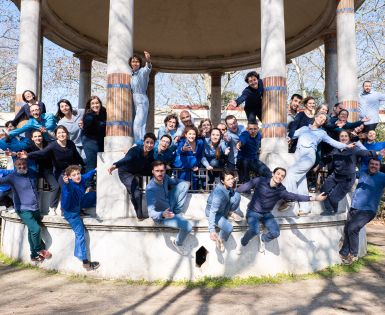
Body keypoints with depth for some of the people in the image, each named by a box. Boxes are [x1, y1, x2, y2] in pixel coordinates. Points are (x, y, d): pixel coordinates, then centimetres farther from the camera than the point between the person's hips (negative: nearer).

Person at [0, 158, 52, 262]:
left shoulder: (32, 173, 8)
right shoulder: (13, 176, -9)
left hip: (35, 208, 5)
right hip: (23, 209, -5)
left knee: (32, 231, 11)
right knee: (36, 229, -17)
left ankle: (34, 255, 23)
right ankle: (39, 249, 8)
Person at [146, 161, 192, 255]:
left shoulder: (164, 177, -14)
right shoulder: (151, 189, -36)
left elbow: (173, 181, 13)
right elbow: (151, 213, -43)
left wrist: (184, 183, 2)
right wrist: (162, 215, -61)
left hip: (170, 204, 7)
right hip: (161, 216, -7)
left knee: (184, 184, -3)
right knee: (188, 227, -24)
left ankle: (176, 212, 4)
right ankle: (178, 243, 10)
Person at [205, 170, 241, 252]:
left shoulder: (228, 186, -17)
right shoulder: (219, 194, -40)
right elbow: (212, 212, -46)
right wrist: (212, 230, -54)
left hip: (224, 208, 7)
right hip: (214, 212, -7)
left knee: (237, 195, -12)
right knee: (229, 227, -28)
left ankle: (231, 212, 13)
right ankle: (219, 240, 4)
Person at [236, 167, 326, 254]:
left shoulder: (281, 191, -10)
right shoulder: (260, 181, -15)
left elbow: (295, 196, -19)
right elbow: (244, 187, -8)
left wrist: (314, 198, -30)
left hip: (266, 214, 3)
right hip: (253, 212, -3)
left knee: (275, 233, -18)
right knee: (254, 231, -30)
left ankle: (263, 238, 18)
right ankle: (243, 243, 3)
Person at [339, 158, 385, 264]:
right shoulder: (363, 174, 12)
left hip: (367, 211, -6)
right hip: (353, 209, 6)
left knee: (353, 229, -19)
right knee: (346, 230, 6)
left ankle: (353, 255, -2)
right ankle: (344, 254, 21)